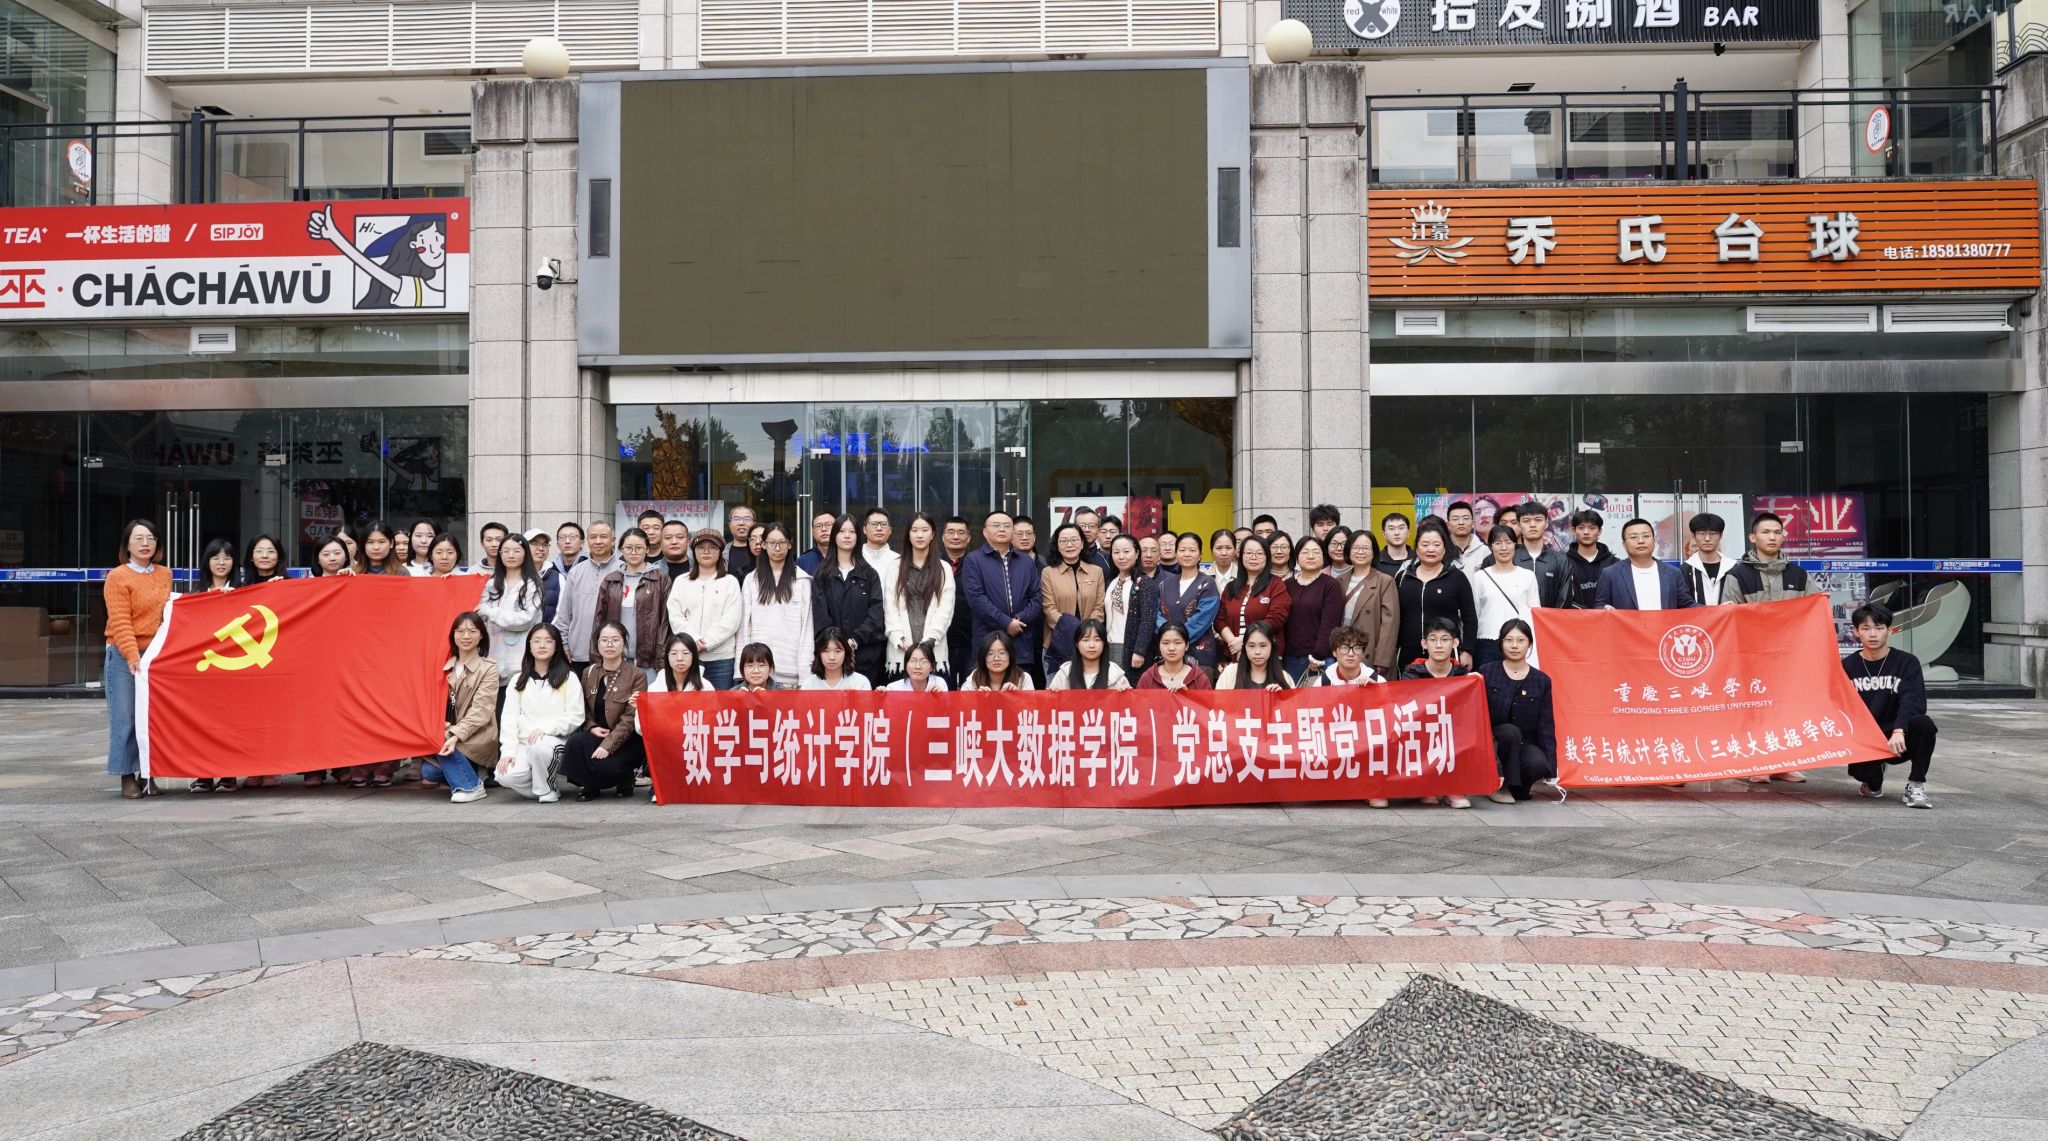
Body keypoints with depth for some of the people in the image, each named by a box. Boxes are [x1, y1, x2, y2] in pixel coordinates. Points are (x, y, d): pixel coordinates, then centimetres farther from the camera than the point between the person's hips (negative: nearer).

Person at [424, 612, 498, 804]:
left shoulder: (488, 668, -7)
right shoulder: (446, 665, 9)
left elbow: (481, 710, -17)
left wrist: (456, 735, -29)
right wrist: (439, 723, -15)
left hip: (478, 737, -4)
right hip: (450, 731, 5)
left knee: (441, 739, -29)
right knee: (428, 772, -16)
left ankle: (471, 786, -14)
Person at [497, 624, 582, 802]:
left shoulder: (569, 679, 4)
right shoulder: (519, 681, 14)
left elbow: (575, 717, -4)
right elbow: (509, 718, 5)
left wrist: (545, 728, -18)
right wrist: (508, 751, -8)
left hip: (555, 740, -3)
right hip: (523, 744, 3)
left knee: (540, 746, -38)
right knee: (505, 776, -27)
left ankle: (546, 790, -11)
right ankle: (536, 788, 4)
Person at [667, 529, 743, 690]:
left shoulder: (730, 582, 6)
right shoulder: (681, 581, 13)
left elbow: (731, 621, -4)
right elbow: (675, 617, 3)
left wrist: (705, 644, -12)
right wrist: (693, 641, -12)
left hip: (721, 657, -2)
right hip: (688, 655, 2)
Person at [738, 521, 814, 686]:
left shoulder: (802, 580, 3)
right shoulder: (751, 580, 9)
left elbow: (806, 625, 1)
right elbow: (744, 624, 9)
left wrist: (805, 671, -5)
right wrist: (741, 666, 1)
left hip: (789, 666, -2)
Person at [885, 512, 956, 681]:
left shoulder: (944, 569, 9)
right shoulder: (895, 567, 10)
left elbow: (945, 610, 1)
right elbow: (890, 607, 3)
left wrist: (929, 640, -11)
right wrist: (901, 639, -9)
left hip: (934, 649, 0)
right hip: (901, 650, 0)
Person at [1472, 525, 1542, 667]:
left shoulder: (1528, 576, 9)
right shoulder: (1480, 577, 9)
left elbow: (1536, 613, 12)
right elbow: (1473, 614, 12)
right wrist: (1469, 649, 8)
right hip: (1488, 644, 0)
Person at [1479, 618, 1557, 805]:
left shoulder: (1541, 680, 5)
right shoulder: (1486, 673, 0)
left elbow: (1546, 727, 4)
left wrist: (1552, 769, -4)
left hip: (1525, 744, 1)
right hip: (1494, 742, -1)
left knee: (1538, 764, -32)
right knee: (1510, 731, -34)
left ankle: (1518, 787, 2)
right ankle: (1499, 787, -15)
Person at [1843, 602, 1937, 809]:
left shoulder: (1906, 662, -3)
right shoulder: (1848, 666, 3)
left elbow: (1913, 701, -19)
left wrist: (1899, 731, -37)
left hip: (1899, 740, -1)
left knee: (1923, 723, -33)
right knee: (1859, 770, -30)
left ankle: (1916, 785, -17)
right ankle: (1873, 781, 13)